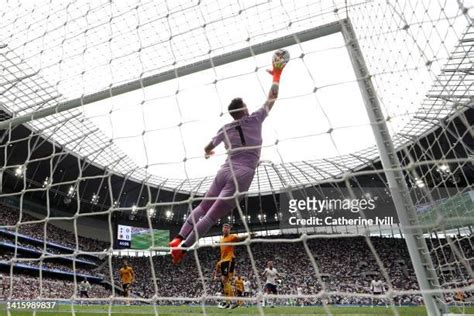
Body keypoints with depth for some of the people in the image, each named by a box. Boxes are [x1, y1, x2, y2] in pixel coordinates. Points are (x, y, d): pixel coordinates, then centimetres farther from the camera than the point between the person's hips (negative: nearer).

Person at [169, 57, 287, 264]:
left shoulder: (225, 129, 16)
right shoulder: (255, 120, 5)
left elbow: (208, 149, 32)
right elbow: (272, 98, 16)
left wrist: (208, 153, 55)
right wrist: (276, 76, 29)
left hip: (225, 171, 4)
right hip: (242, 176, -4)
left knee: (202, 208, 18)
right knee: (212, 215, -6)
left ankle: (179, 238, 9)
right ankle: (183, 246, -10)